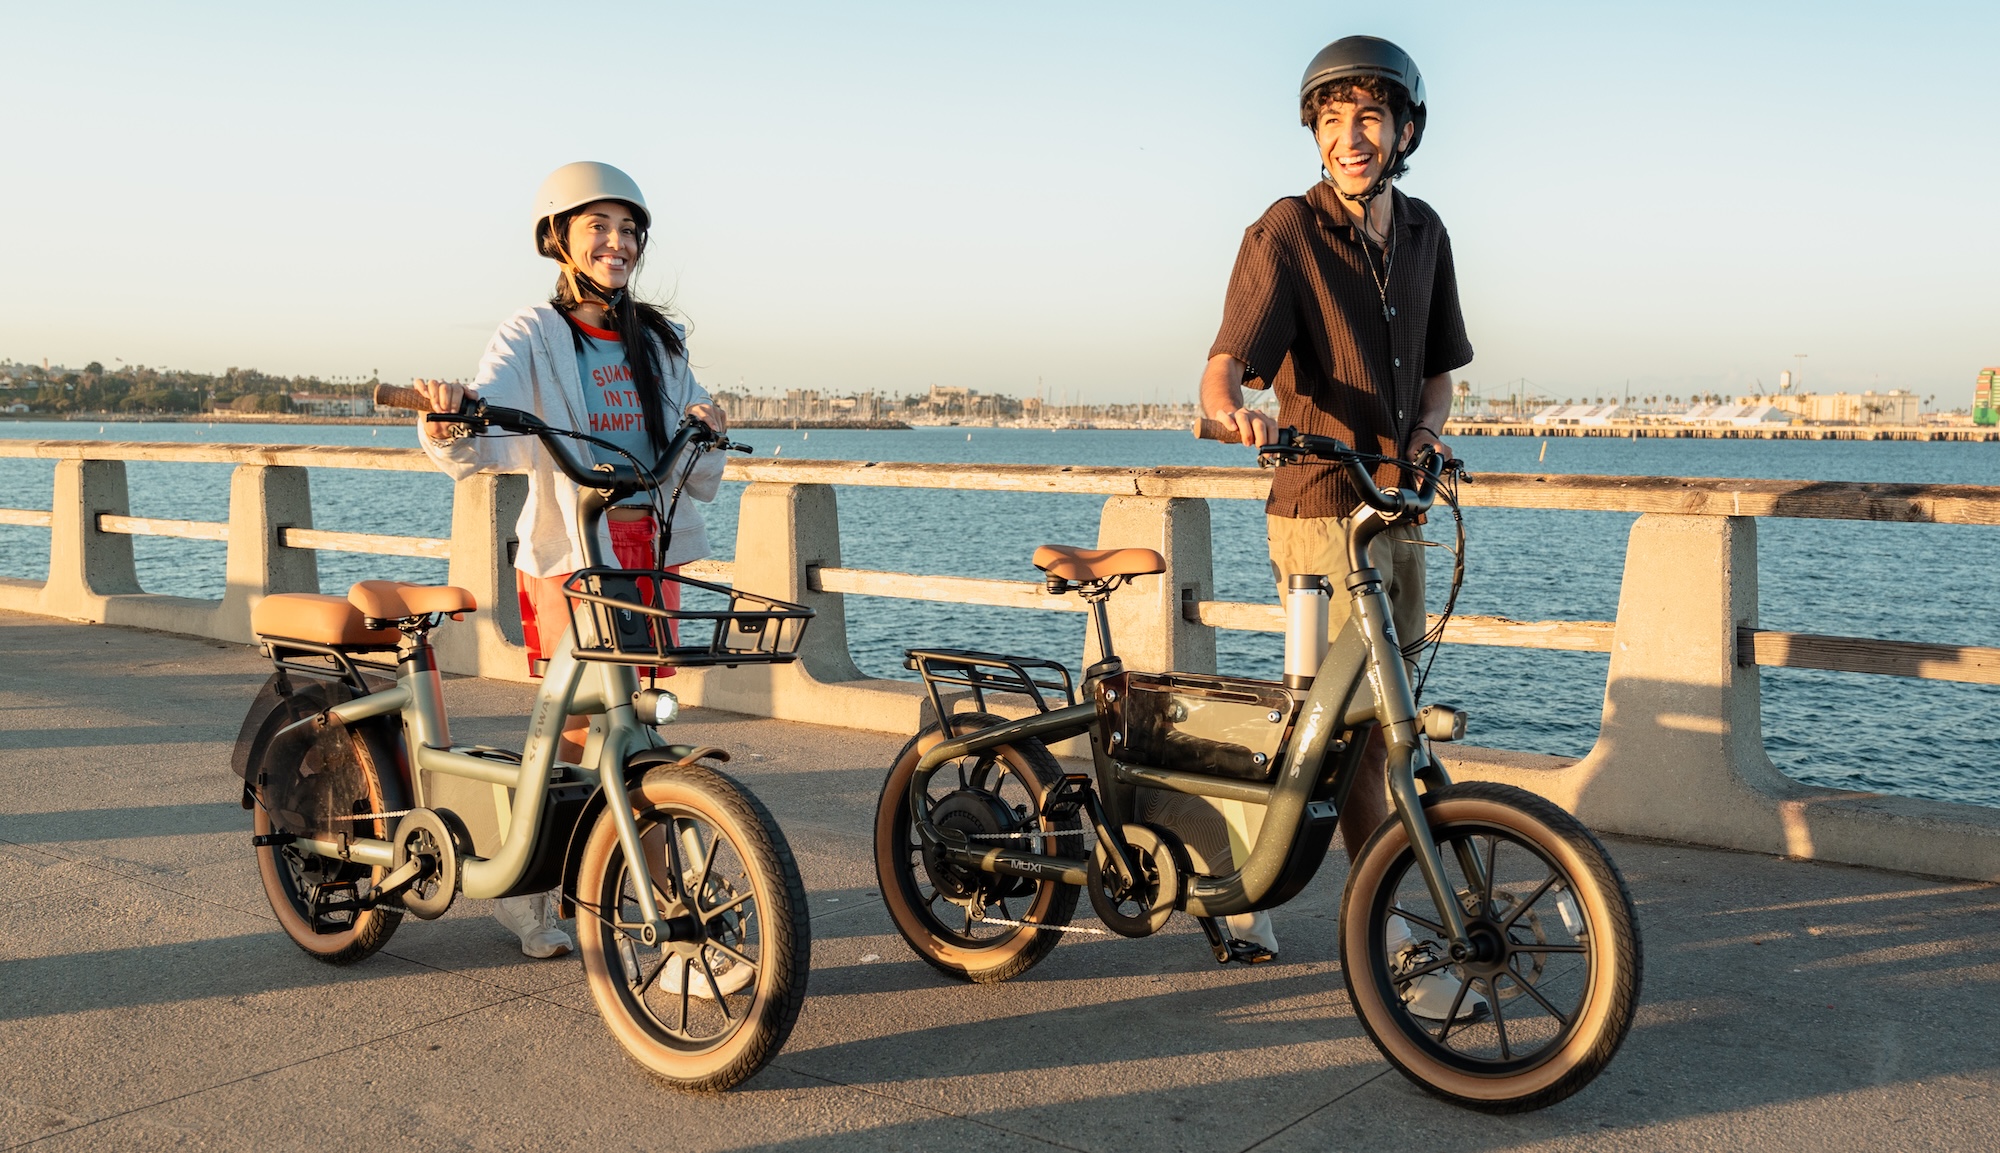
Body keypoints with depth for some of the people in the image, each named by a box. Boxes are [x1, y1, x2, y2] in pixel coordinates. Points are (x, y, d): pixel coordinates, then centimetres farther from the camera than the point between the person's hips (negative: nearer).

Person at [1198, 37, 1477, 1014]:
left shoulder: (1424, 233, 10)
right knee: (1361, 726, -5)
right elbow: (1219, 373, -19)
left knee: (1380, 717, 12)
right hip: (1322, 511, -7)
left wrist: (1429, 426, -2)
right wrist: (1236, 412, -41)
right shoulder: (1285, 234, -10)